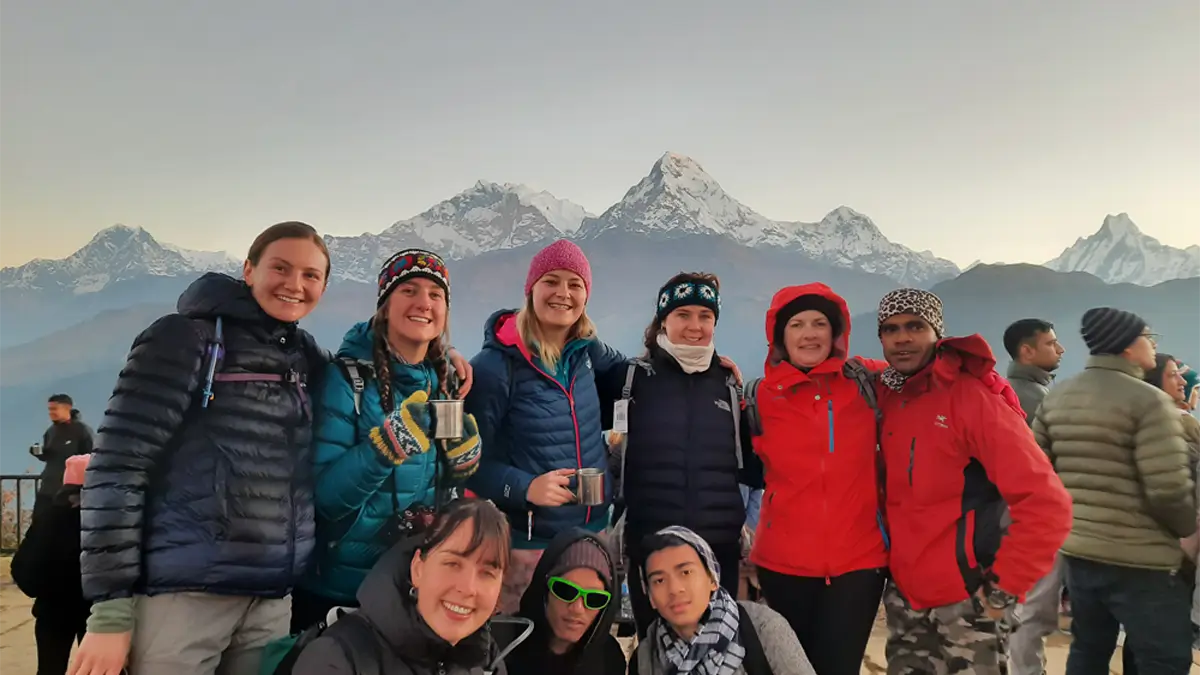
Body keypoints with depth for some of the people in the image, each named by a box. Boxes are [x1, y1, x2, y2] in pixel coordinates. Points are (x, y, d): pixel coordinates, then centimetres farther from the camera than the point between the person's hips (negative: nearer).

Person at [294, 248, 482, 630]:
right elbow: (324, 496, -21)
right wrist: (388, 444, -35)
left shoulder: (446, 384, 1)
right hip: (336, 590, -5)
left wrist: (465, 457, -10)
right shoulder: (347, 376, -16)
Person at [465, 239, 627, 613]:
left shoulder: (586, 350, 0)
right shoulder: (496, 365, -15)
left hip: (594, 530, 5)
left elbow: (622, 370, 23)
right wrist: (524, 487, -27)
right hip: (526, 542, -5)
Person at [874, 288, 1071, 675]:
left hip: (964, 598, -5)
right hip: (903, 595, 6)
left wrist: (1005, 586, -16)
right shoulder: (885, 399, 3)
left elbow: (1045, 502, -19)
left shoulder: (973, 396, -13)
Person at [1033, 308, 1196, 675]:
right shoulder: (1149, 400, -15)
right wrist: (1189, 528, 0)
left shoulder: (1056, 397, 7)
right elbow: (1169, 490, -19)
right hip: (1140, 558, -7)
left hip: (1077, 549, 7)